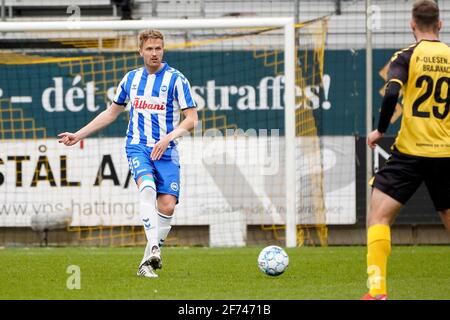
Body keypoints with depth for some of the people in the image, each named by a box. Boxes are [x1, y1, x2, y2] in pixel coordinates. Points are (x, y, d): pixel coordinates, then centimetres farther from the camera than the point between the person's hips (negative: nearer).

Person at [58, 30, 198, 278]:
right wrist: (78, 135, 21)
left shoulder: (176, 79, -1)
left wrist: (167, 138, -19)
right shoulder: (131, 79, 10)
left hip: (166, 152, -1)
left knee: (167, 206, -10)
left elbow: (191, 118, -4)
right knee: (147, 187, -28)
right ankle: (153, 250, -40)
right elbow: (111, 113, 23)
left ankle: (148, 260, 7)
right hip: (137, 146, 1)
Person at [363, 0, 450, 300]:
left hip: (410, 152, -4)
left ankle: (377, 290, -17)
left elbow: (391, 94, -19)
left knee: (378, 216, -2)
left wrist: (380, 130, -4)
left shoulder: (406, 56, -4)